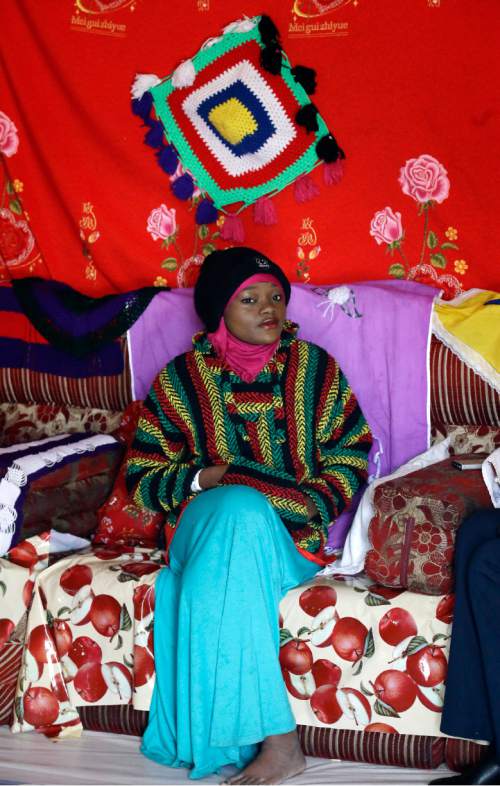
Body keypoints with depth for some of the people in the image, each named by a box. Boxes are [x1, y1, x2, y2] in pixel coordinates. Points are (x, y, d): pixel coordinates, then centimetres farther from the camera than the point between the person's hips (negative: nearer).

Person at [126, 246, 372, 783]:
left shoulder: (316, 369, 8)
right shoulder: (180, 381, 5)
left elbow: (352, 452, 10)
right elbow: (142, 477, 7)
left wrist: (312, 506, -7)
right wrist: (203, 478, -11)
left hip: (291, 536, 0)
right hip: (206, 524, 0)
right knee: (242, 507, -37)